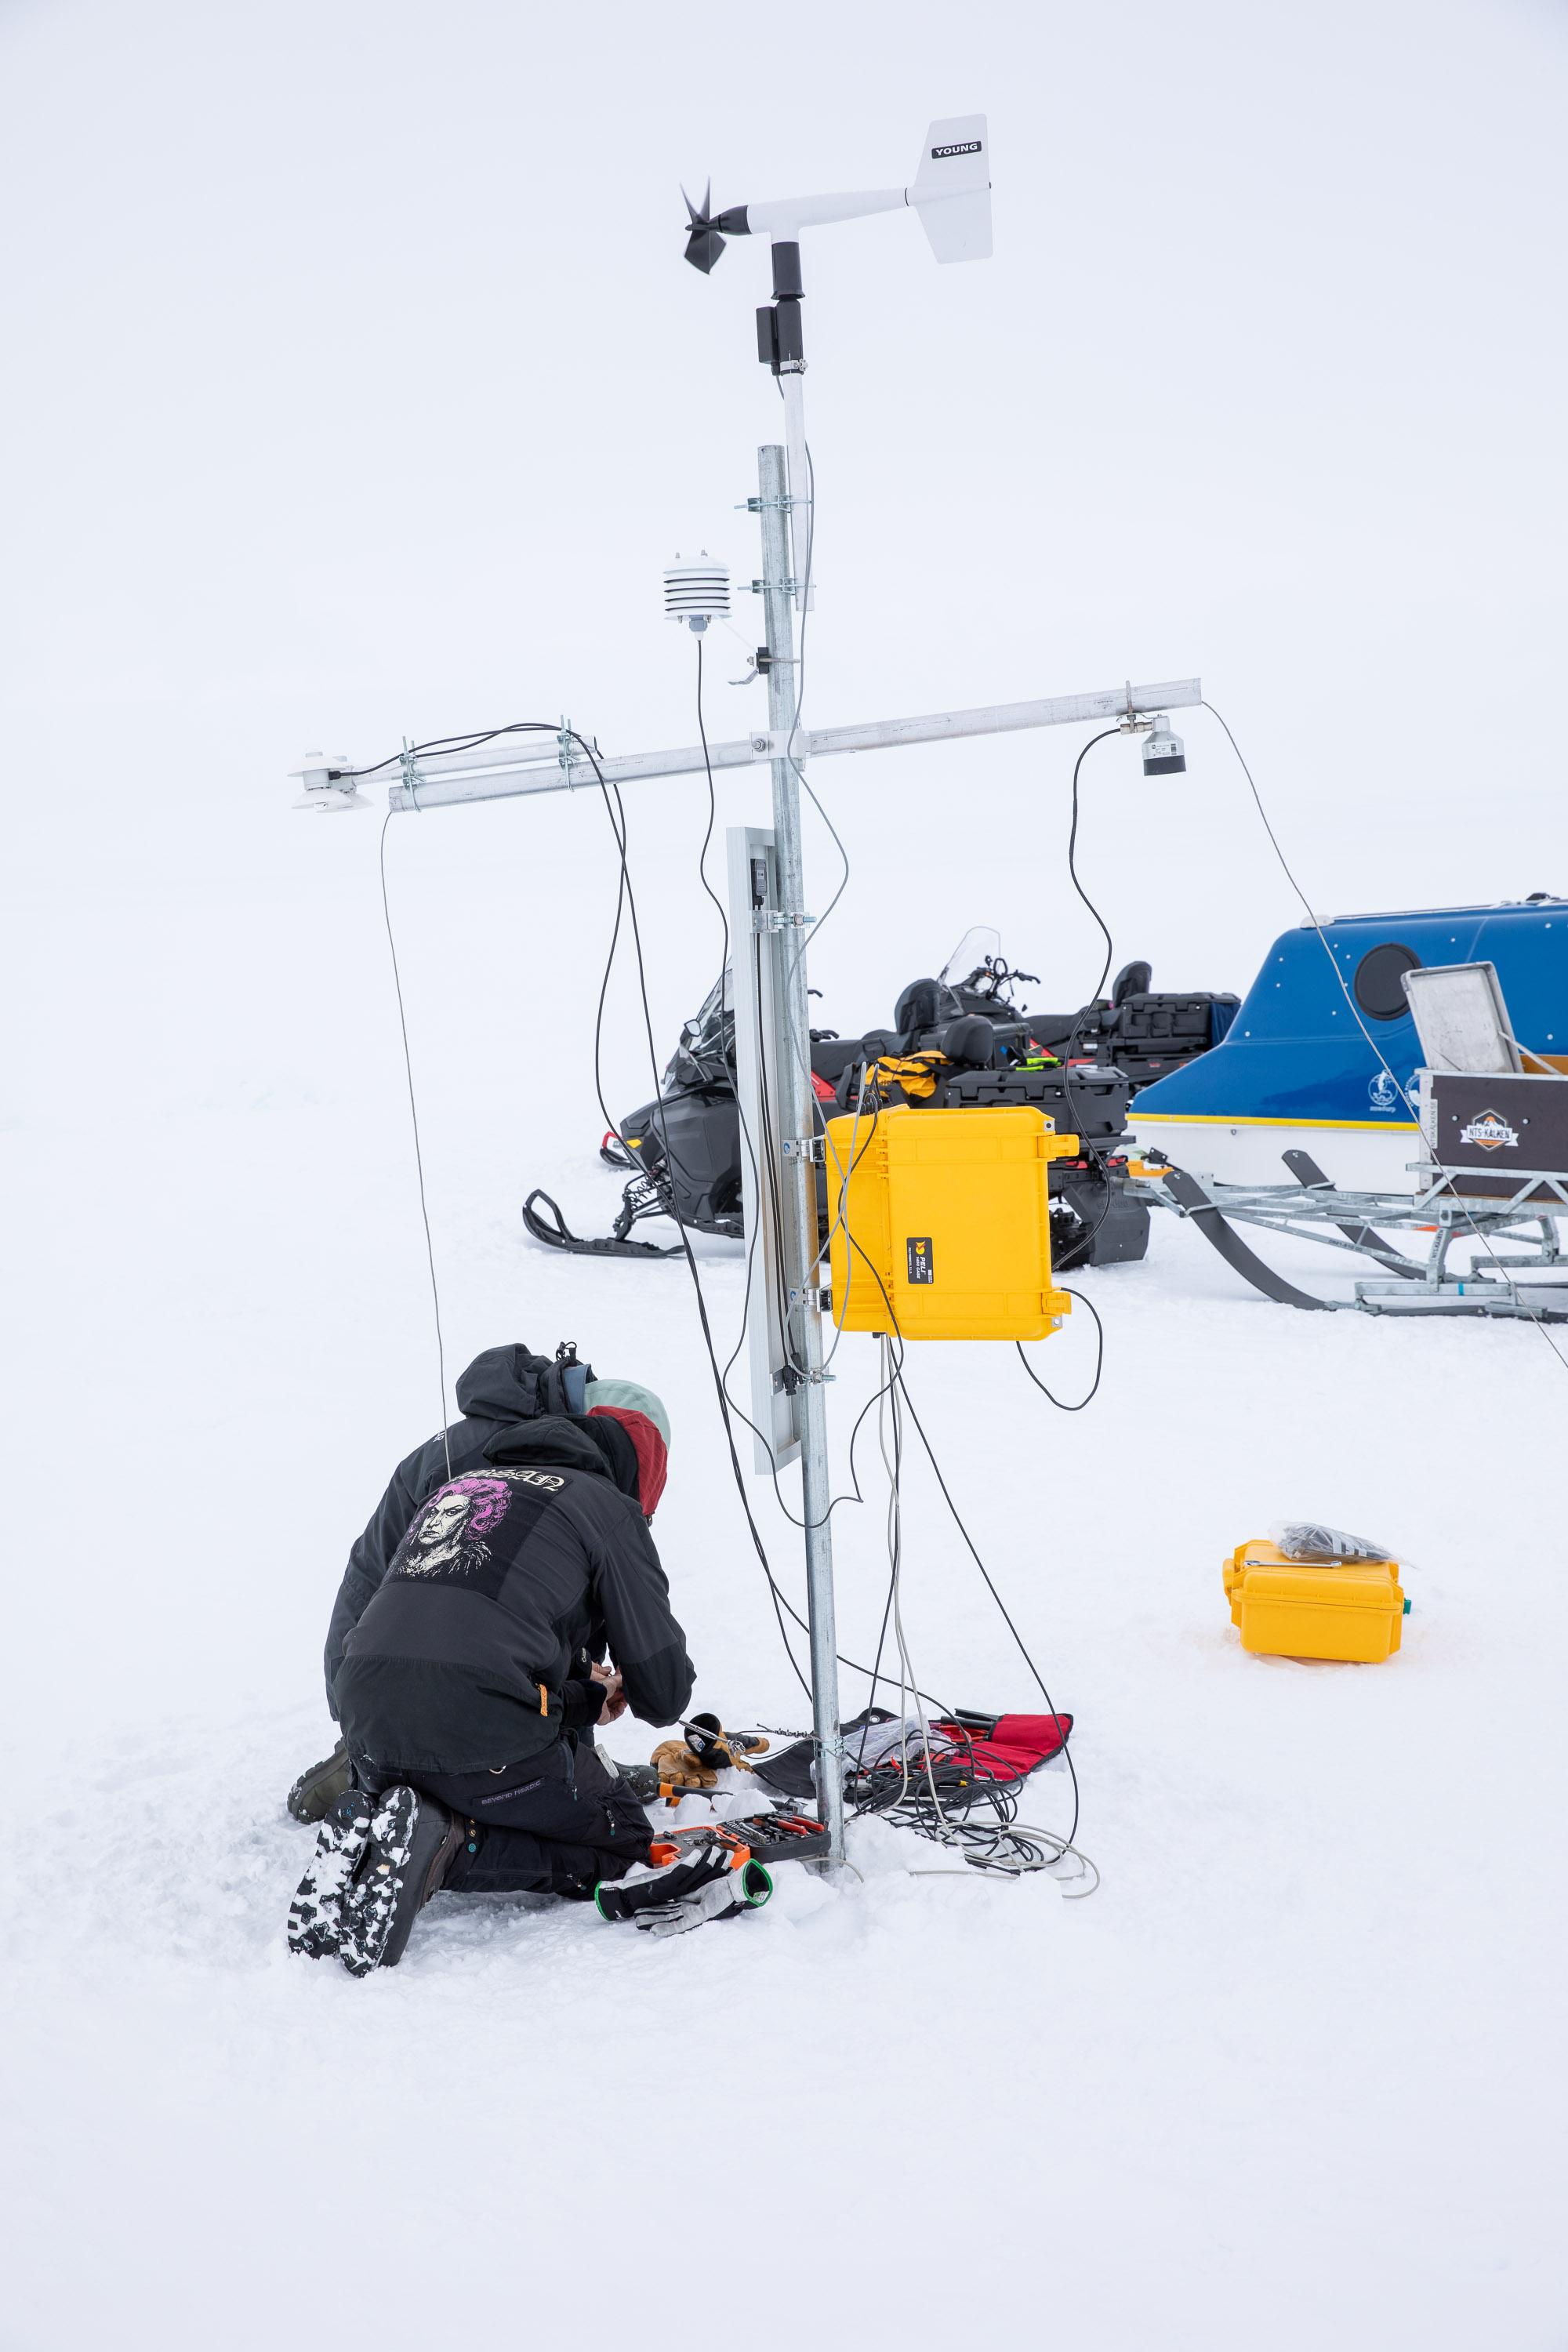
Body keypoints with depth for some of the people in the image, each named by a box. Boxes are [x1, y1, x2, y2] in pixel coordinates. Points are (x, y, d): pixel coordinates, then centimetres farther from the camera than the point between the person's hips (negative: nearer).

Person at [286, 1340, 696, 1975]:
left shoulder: (448, 1472, 24)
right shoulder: (607, 1508, 6)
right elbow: (666, 1694, 7)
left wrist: (578, 1691, 29)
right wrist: (607, 1690, 34)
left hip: (368, 1725, 7)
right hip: (486, 1737, -6)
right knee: (621, 1841, 12)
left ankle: (360, 1785, 7)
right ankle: (443, 1848, -7)